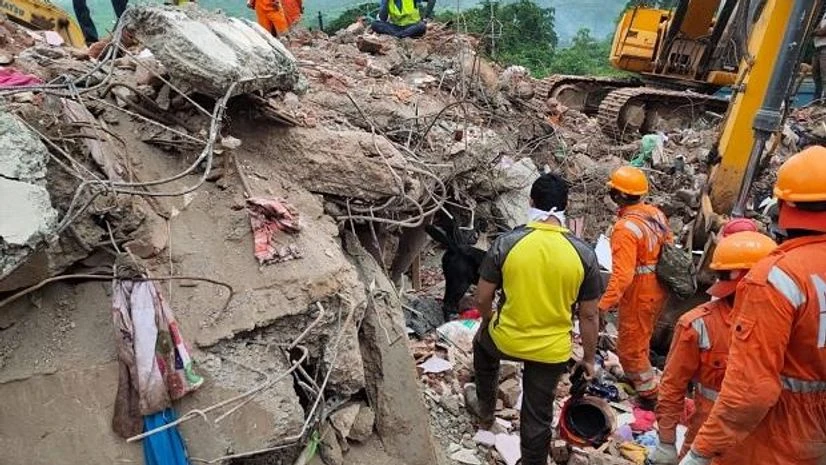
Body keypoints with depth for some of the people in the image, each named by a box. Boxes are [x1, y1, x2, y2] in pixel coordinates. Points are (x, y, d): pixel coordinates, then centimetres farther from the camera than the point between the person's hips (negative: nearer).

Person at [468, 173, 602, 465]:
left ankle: (485, 409, 51)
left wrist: (488, 321, 16)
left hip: (506, 340, 0)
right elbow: (589, 315, -4)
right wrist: (589, 358, 11)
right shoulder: (584, 254, -13)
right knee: (538, 416, 19)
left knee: (482, 343, 35)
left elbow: (482, 299, -7)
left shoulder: (506, 243, -16)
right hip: (553, 351, 1)